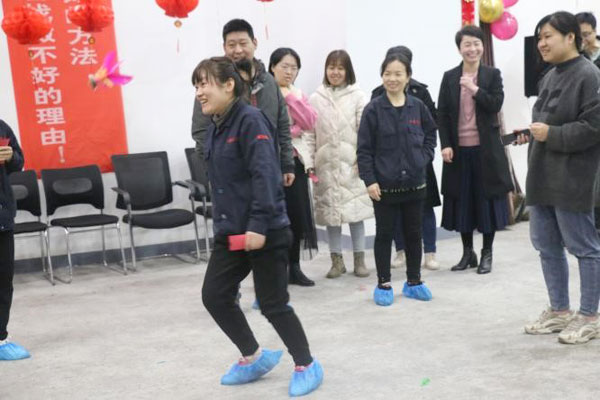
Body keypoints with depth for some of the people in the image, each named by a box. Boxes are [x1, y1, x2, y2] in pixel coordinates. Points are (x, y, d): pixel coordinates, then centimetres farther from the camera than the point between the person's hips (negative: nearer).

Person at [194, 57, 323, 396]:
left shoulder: (250, 120, -15)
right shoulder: (215, 127, 12)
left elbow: (265, 175, -23)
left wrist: (259, 225, -27)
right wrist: (224, 223, 19)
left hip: (266, 232, -9)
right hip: (231, 231, 9)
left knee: (273, 304, 1)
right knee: (215, 296, 9)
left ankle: (307, 366, 22)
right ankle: (254, 358, 27)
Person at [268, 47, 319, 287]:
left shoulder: (298, 95, 15)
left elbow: (310, 122, 0)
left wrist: (291, 97, -6)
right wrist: (294, 130, -10)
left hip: (296, 160, 6)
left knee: (297, 213, 7)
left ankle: (294, 267, 17)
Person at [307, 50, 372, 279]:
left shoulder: (357, 96, 2)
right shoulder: (315, 99, 7)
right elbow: (310, 133, 6)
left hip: (351, 162, -2)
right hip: (326, 162, 2)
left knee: (355, 208, -1)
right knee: (330, 209, 5)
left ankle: (359, 259, 9)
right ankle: (337, 260, 14)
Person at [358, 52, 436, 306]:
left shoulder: (417, 107, 1)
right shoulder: (374, 109, -7)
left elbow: (430, 135, 14)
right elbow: (364, 149, -7)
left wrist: (424, 158, -2)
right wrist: (369, 180, -12)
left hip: (415, 183, 3)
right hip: (384, 185, -3)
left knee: (413, 233, 13)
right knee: (384, 234, 8)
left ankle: (414, 281, 27)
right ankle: (384, 284, 19)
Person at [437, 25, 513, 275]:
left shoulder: (492, 75, 3)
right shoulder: (449, 77, 5)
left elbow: (496, 105, -7)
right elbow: (442, 114, 3)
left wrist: (475, 89, -18)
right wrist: (445, 145, -6)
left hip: (485, 148, -1)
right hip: (458, 149, 1)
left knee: (486, 199, 4)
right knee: (462, 200, 7)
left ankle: (487, 253, 15)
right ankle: (467, 253, 19)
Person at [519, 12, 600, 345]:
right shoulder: (550, 77, 15)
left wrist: (551, 134, -19)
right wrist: (532, 133, 6)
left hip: (572, 180, -9)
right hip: (543, 177, 9)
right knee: (546, 246, 14)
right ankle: (559, 311, 26)